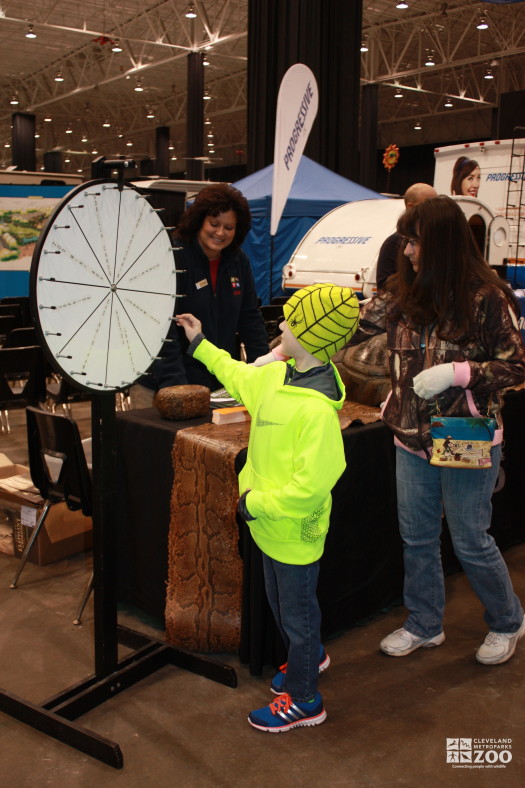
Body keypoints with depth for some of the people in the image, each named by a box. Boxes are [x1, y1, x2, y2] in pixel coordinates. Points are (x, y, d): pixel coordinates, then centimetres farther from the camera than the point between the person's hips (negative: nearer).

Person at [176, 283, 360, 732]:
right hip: (273, 524, 9)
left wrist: (255, 504, -22)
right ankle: (311, 657, 54)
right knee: (280, 602, 28)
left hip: (296, 533, -9)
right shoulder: (276, 376, -4)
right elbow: (240, 377, 19)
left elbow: (311, 484, -33)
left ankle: (303, 700, 33)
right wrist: (201, 346, 22)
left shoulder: (317, 408, -32)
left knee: (297, 613, 12)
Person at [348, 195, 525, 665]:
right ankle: (425, 625, 36)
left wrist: (456, 372, -24)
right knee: (417, 537, 16)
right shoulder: (403, 293, 1)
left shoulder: (486, 298, -15)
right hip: (412, 438, 6)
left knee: (470, 541, 8)